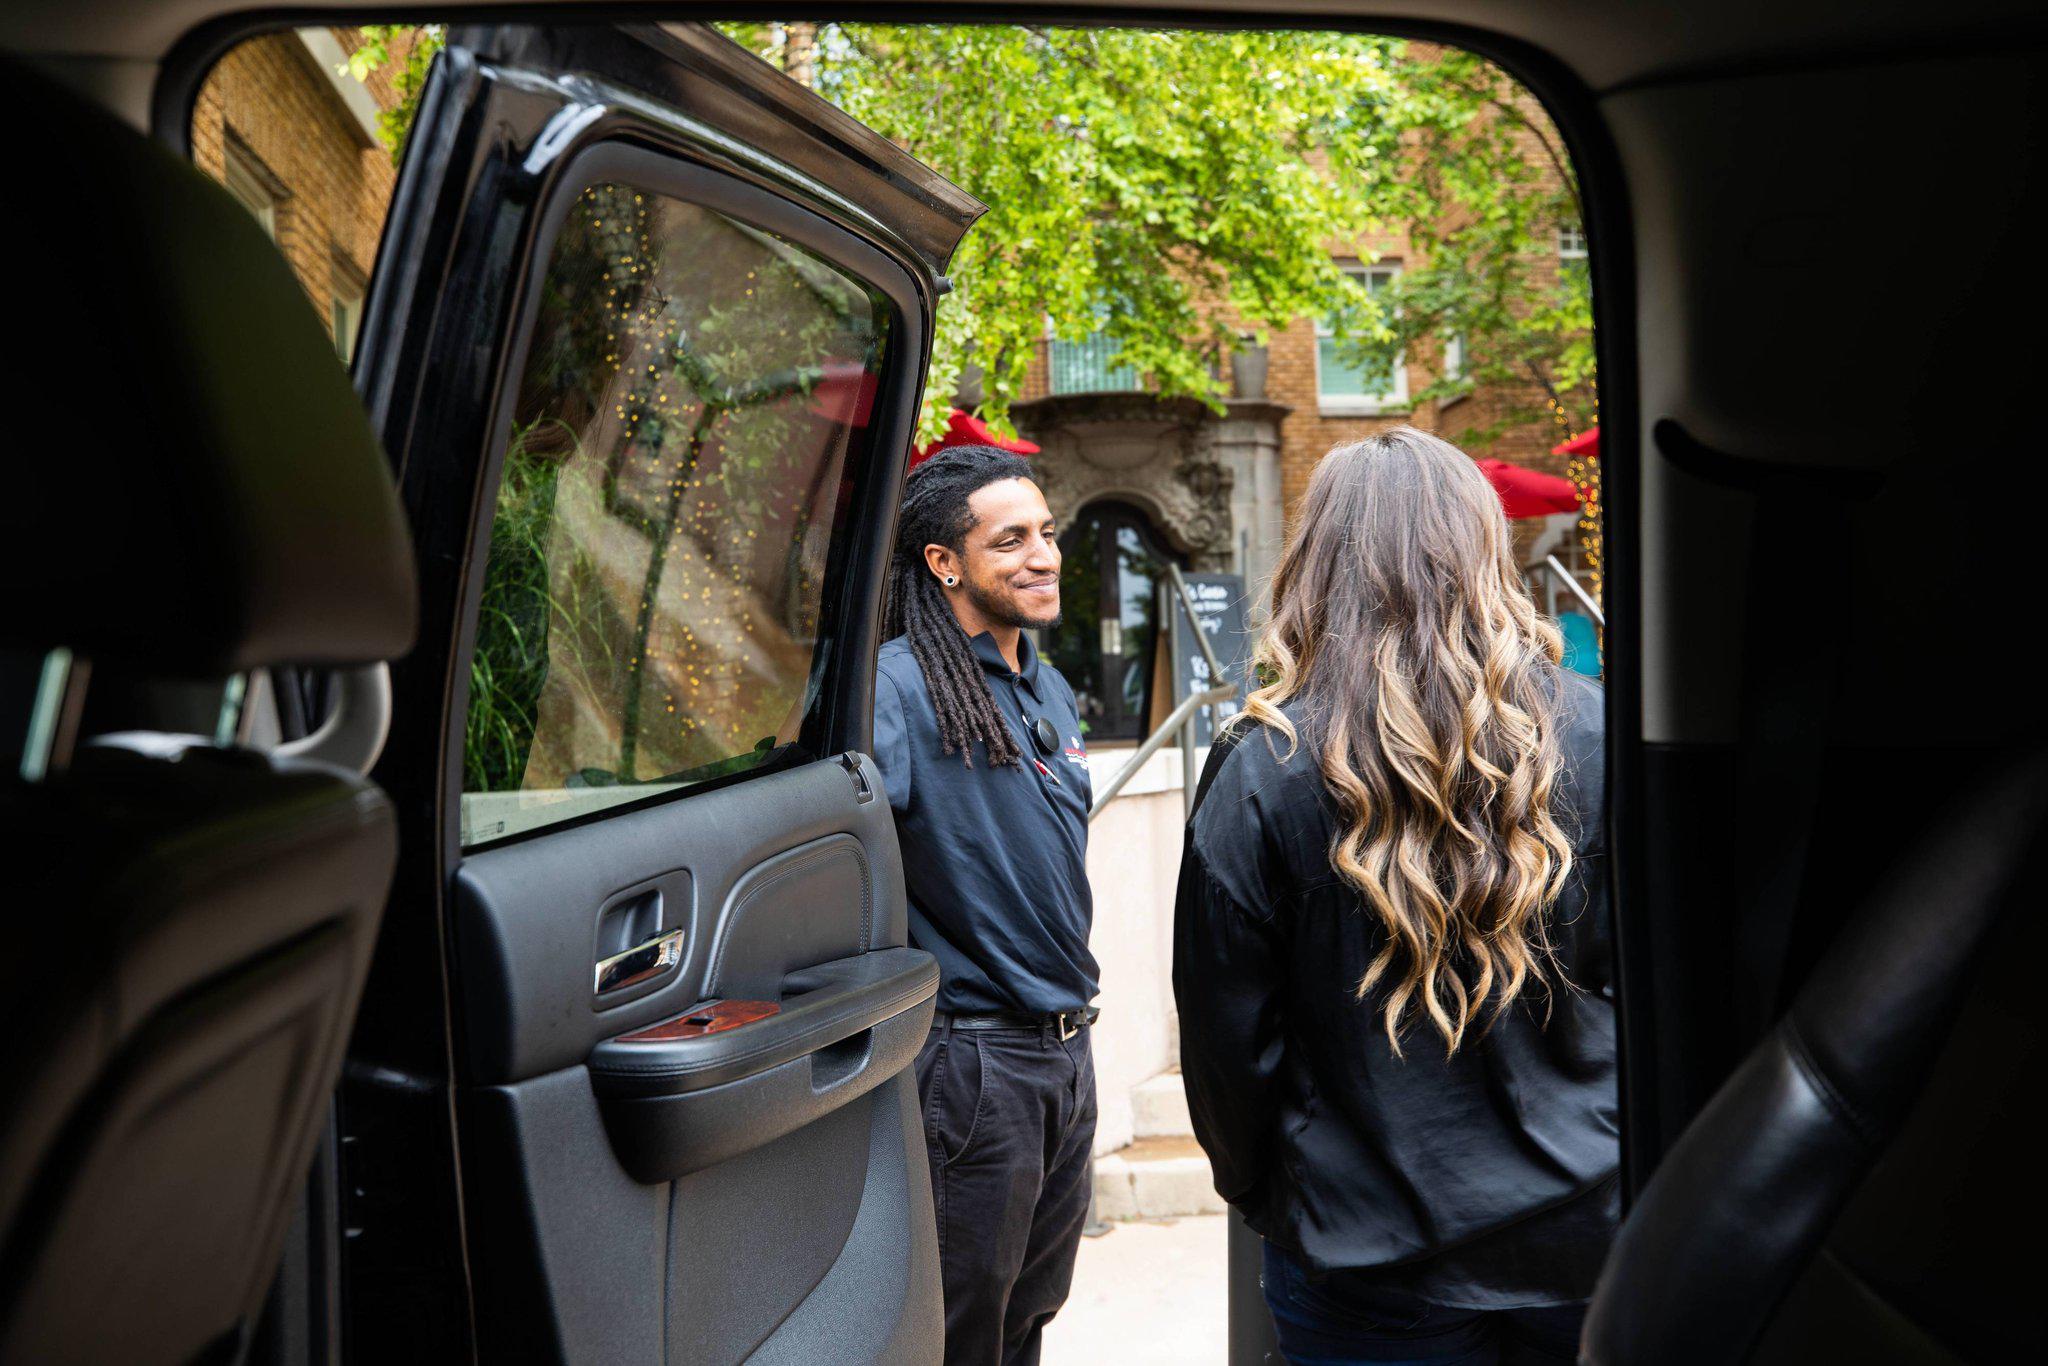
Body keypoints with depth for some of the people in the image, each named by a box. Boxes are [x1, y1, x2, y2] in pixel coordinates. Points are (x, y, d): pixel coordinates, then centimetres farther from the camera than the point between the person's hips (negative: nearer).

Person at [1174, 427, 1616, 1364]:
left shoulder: (1261, 771, -16)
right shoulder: (1593, 735, -10)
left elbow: (1229, 1037, -9)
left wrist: (1262, 1195, 10)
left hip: (1371, 1261, -2)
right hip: (1592, 1239, 3)